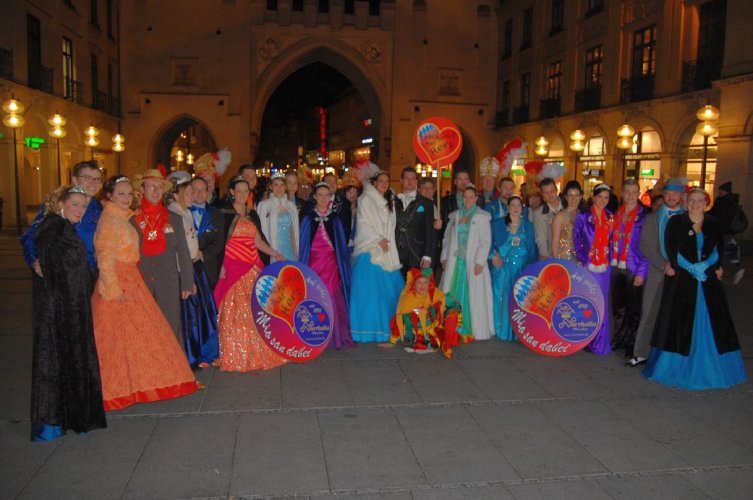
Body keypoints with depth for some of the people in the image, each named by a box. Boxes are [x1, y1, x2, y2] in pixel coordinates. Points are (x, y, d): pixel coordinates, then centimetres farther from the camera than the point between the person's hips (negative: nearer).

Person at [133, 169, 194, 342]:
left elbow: (183, 253, 8)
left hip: (168, 284, 1)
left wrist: (187, 283, 5)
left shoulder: (175, 219, 8)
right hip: (140, 284, 0)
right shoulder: (132, 220, 4)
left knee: (171, 330, 1)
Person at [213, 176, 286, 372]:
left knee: (254, 310, 4)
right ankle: (236, 357, 6)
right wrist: (221, 266, -11)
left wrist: (275, 254, 6)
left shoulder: (252, 214, 15)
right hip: (233, 268, -5)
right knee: (235, 312, -3)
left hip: (253, 268, 5)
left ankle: (256, 354, 14)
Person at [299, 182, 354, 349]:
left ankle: (335, 337, 3)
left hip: (330, 263, 1)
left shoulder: (334, 218, 11)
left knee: (332, 299, -5)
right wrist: (303, 265, 0)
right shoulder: (308, 217, 7)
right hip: (314, 262, -1)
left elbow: (341, 243, 12)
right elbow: (303, 243, 6)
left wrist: (342, 264, 5)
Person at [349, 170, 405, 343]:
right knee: (369, 288, -8)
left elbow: (390, 226, 16)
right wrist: (378, 240, -12)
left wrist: (386, 242, 2)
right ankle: (371, 329, -3)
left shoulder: (389, 202, 18)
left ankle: (390, 326, 12)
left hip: (387, 251, 6)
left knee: (392, 287, 2)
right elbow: (363, 223, -7)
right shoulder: (366, 199, 0)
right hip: (370, 250, -6)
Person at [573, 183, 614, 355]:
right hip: (587, 265, -3)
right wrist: (580, 259, -8)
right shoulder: (583, 216, 0)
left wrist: (611, 259, 2)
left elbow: (612, 240, 12)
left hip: (604, 266, 3)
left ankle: (600, 341, 14)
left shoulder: (611, 218, 10)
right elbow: (576, 239, 0)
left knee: (602, 303, 5)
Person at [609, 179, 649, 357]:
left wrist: (641, 272, -14)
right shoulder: (617, 214, 9)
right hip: (616, 267, 4)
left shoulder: (644, 216, -7)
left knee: (633, 308, 5)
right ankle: (618, 339, 25)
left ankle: (631, 343, 17)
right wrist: (610, 264, 4)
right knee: (618, 306, 12)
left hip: (633, 269, -4)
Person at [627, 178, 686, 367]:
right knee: (649, 313, 2)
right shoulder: (652, 218, 9)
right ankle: (641, 354, 8)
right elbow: (645, 246, 1)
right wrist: (664, 265, -10)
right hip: (657, 273, 1)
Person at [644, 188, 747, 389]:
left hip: (709, 280, 3)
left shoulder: (714, 225, 8)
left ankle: (710, 369, 15)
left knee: (710, 322, 4)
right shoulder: (676, 222, 1)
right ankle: (678, 367, 9)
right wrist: (691, 268, -15)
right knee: (679, 322, -1)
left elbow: (718, 251, 4)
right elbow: (672, 251, -5)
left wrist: (705, 265, -14)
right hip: (681, 279, -3)